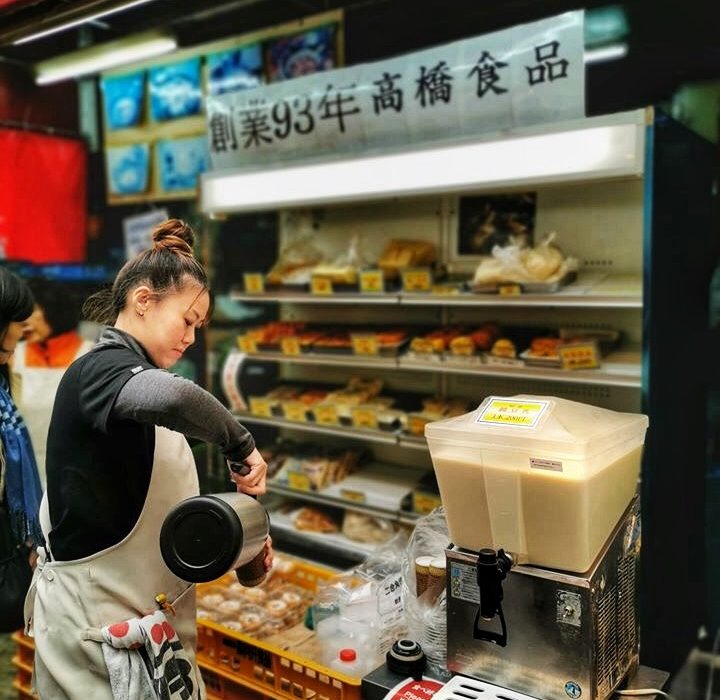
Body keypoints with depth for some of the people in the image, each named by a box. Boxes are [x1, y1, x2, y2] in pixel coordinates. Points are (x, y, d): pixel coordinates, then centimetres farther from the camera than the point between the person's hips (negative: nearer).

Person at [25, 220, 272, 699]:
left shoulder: (126, 375, 12)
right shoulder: (101, 369, -18)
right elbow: (173, 398, -45)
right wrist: (242, 444, -28)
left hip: (141, 603, 9)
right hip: (96, 613, -9)